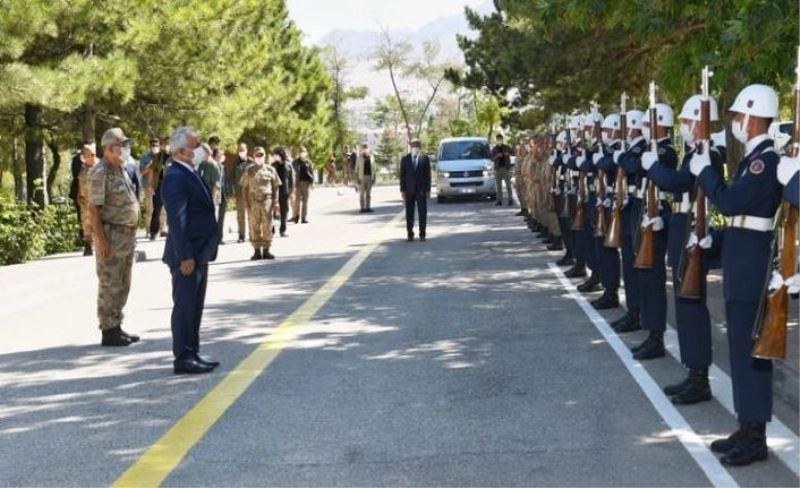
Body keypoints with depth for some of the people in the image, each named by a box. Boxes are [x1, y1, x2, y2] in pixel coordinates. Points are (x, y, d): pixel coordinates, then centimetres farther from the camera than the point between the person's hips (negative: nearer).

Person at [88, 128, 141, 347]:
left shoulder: (122, 169, 13)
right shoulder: (101, 173, -13)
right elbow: (94, 208, -17)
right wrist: (101, 239, -21)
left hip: (127, 234, 9)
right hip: (111, 235, -9)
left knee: (123, 285, 14)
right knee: (110, 286, -3)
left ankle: (116, 327, 22)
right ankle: (109, 331, 3)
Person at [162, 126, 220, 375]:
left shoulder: (191, 174, 15)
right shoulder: (176, 177, -17)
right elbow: (177, 220, -22)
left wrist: (200, 254, 18)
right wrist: (185, 256, -24)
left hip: (199, 253, 10)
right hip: (187, 255, -10)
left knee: (194, 307, 15)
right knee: (185, 306, -3)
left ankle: (192, 354, 24)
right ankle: (183, 358, 3)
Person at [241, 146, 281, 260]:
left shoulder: (270, 169, 8)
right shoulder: (249, 170, 7)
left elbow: (275, 187, 10)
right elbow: (244, 187, 8)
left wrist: (276, 201, 2)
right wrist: (247, 202, -1)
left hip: (267, 201, 0)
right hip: (253, 202, 0)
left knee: (267, 227, 0)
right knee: (254, 227, 2)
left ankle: (266, 250, 8)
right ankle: (257, 251, 9)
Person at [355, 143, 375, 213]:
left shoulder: (371, 157, 9)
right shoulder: (359, 158, -1)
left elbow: (373, 168, 11)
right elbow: (357, 169, -3)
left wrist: (374, 178, 4)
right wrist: (357, 179, -10)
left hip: (370, 177, 3)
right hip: (362, 177, -3)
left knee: (369, 193, 3)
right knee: (362, 193, -3)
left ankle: (368, 207, 7)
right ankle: (362, 208, 0)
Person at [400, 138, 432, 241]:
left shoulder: (425, 158, 4)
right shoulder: (405, 159, 7)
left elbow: (428, 175, 2)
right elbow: (402, 175, 6)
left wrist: (428, 190, -4)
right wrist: (402, 190, 0)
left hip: (421, 190, -1)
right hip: (409, 190, 1)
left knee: (422, 213, -1)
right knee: (409, 214, 3)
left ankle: (422, 235, 4)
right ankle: (410, 234, 9)